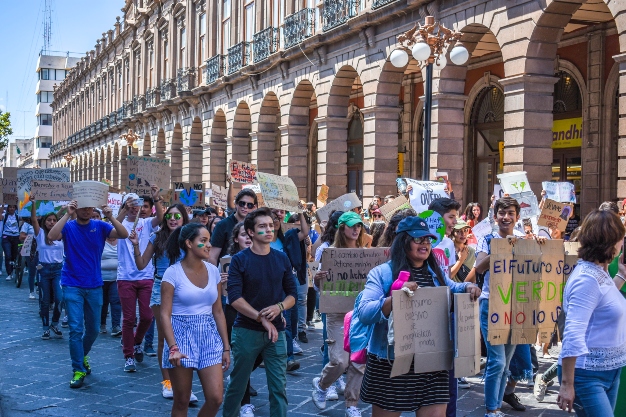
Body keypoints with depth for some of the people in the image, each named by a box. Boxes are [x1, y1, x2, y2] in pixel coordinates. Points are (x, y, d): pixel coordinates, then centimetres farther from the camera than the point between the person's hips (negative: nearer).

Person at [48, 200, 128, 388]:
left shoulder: (100, 226, -1)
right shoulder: (68, 227, -5)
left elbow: (123, 234, -15)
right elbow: (51, 236, -25)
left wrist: (110, 216, -27)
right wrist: (67, 215, -27)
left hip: (94, 286, 3)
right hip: (72, 286, -3)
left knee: (93, 329, 14)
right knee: (76, 329, -8)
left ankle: (82, 356, 40)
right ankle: (78, 370, 0)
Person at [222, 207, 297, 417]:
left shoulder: (282, 259, 5)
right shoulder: (239, 260, -5)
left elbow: (293, 294, 8)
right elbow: (234, 298, -13)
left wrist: (279, 307, -13)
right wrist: (261, 318, -19)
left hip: (276, 331, 3)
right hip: (246, 330, -2)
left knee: (279, 386, 3)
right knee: (237, 384, 9)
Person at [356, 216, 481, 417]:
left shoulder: (436, 273, 12)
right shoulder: (382, 273, -5)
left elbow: (452, 289, 31)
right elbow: (364, 313, -15)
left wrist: (467, 287, 7)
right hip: (390, 364, -4)